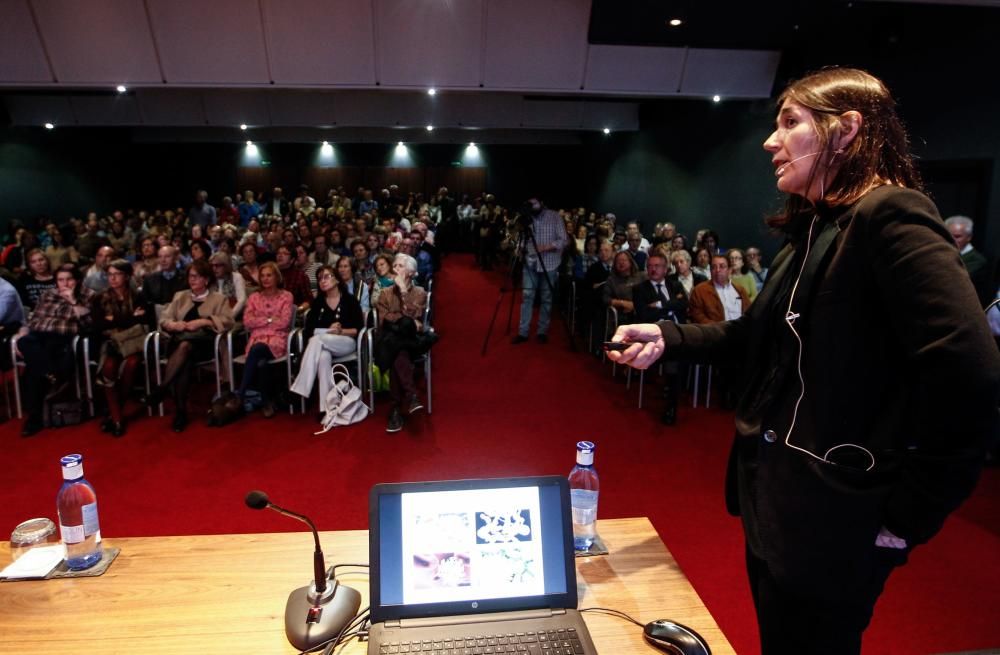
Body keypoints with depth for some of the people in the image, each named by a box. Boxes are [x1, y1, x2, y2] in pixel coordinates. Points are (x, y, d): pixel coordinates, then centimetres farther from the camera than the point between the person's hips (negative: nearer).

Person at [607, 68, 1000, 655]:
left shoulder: (890, 218, -20)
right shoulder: (814, 229, 9)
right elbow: (760, 336, 15)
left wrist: (909, 515, -19)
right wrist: (667, 337, 1)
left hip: (831, 518, -9)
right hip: (775, 494, 9)